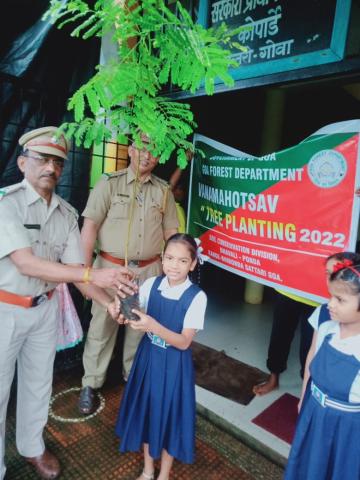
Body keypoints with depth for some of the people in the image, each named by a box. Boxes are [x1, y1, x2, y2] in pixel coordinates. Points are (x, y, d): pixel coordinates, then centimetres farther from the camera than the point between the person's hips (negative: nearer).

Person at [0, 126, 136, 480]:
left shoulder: (67, 213, -2)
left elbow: (73, 267, -2)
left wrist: (108, 303, -14)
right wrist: (93, 275, -33)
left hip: (44, 308, 5)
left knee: (38, 382, 20)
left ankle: (32, 447, 44)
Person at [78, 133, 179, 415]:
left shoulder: (164, 191, 7)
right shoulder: (109, 183, -1)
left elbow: (170, 232, 10)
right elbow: (90, 226, -6)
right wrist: (85, 267, -12)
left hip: (149, 270, 3)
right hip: (111, 267, -2)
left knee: (140, 326, 13)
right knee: (102, 326, 6)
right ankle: (91, 384, 23)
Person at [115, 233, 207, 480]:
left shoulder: (197, 297, -20)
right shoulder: (151, 284, -8)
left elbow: (184, 342, -21)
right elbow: (137, 319, -3)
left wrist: (153, 326, -36)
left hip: (174, 365, -4)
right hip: (148, 357, 4)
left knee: (169, 415, 14)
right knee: (146, 412, 19)